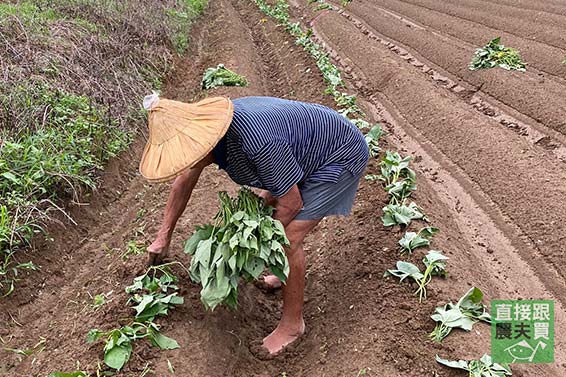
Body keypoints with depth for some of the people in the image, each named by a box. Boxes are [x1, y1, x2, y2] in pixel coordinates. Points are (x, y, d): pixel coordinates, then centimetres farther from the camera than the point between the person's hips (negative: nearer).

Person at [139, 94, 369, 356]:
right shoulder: (206, 125, -11)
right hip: (309, 148, 9)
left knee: (288, 237, -12)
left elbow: (291, 203, -25)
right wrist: (163, 236, 14)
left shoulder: (258, 143, -39)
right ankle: (286, 273, 36)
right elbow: (185, 180, 5)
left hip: (342, 156, -9)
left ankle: (292, 323, 9)